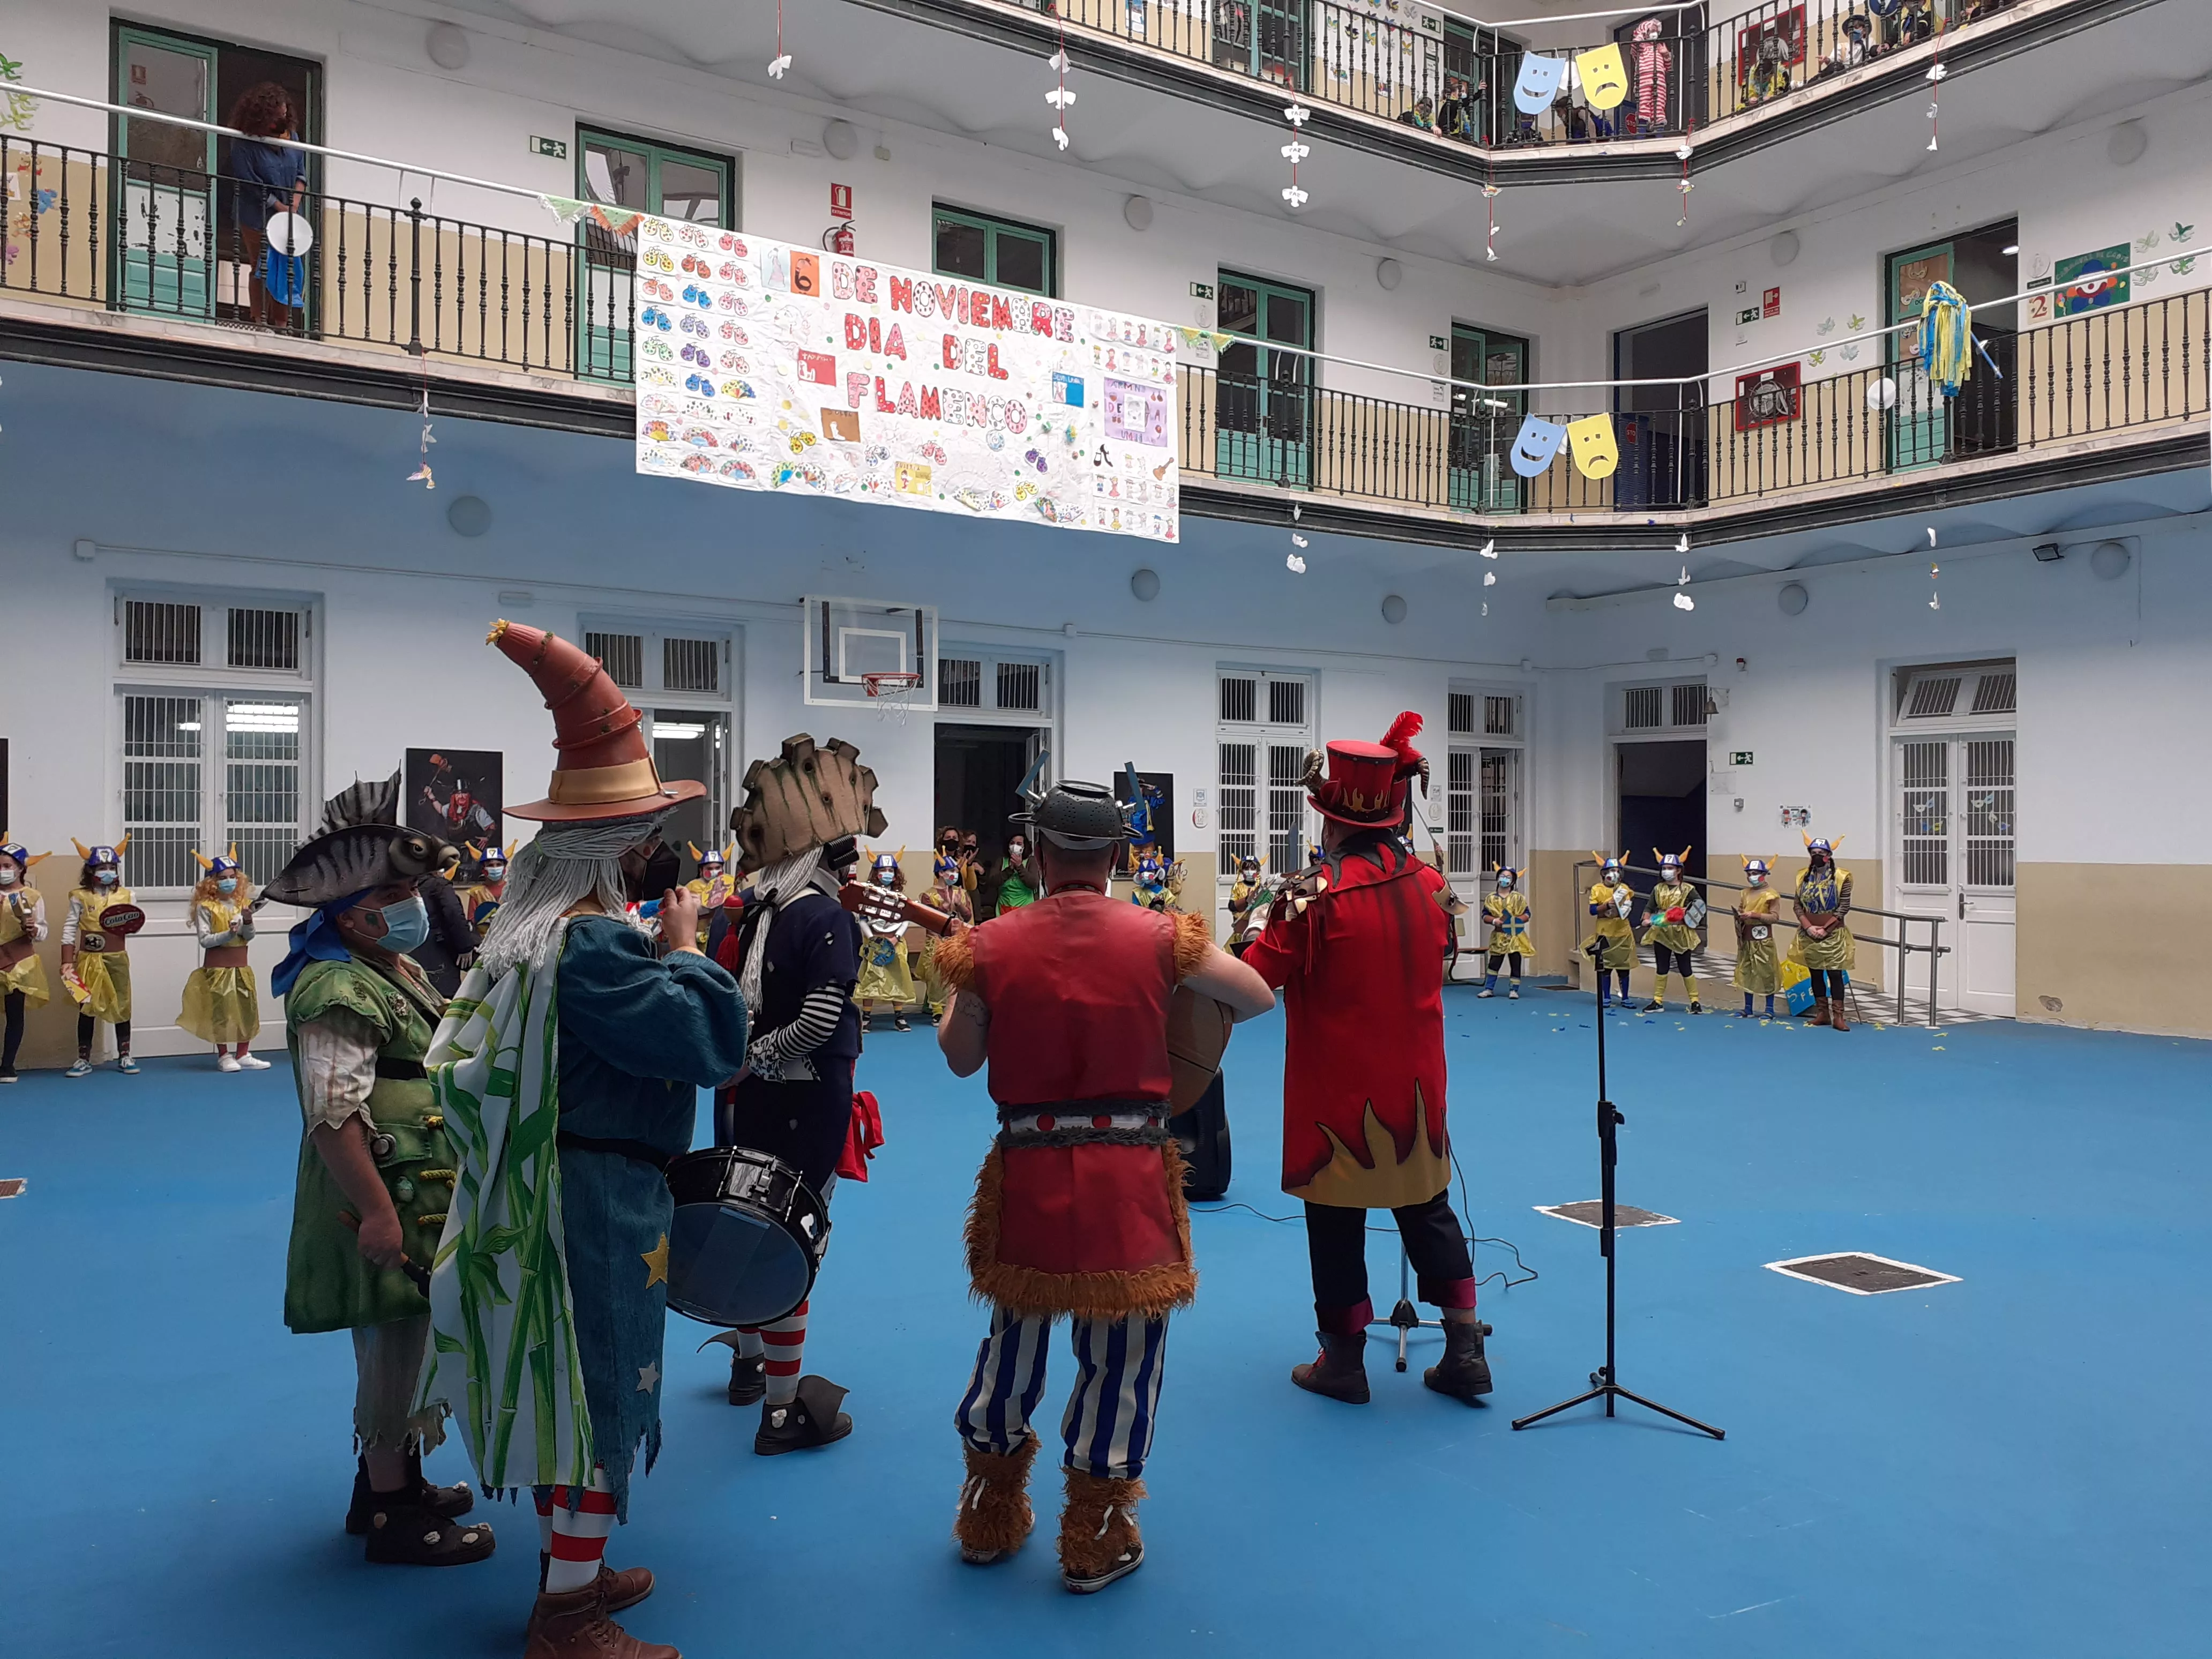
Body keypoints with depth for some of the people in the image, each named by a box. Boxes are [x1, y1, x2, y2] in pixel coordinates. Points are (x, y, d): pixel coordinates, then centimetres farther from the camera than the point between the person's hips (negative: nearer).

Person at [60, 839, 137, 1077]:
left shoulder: (125, 895, 5)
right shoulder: (80, 897, -1)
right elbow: (70, 928, -2)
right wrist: (67, 961, -8)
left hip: (117, 958, 2)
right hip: (89, 959, -1)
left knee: (122, 1006, 5)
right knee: (87, 1008, 4)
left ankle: (124, 1057, 15)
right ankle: (84, 1060, 13)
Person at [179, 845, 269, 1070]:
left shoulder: (242, 903, 6)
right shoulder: (206, 907, -7)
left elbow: (249, 937, 4)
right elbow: (204, 940, -12)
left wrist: (248, 922, -15)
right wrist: (228, 934, -23)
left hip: (241, 965, 5)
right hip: (217, 966, -5)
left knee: (247, 1008, 6)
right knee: (221, 1009, 0)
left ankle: (243, 1055, 17)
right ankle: (224, 1056, 12)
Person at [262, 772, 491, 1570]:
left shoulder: (395, 967, 13)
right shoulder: (339, 994, -19)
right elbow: (335, 1118, -25)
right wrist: (377, 1211, -27)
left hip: (422, 1196, 10)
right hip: (385, 1202, -10)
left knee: (403, 1343, 19)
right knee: (396, 1346, 0)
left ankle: (389, 1480, 34)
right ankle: (393, 1516, 13)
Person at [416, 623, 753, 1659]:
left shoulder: (543, 919, 6)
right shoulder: (591, 943, -24)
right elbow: (712, 1041, -28)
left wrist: (660, 948, 3)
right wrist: (685, 948, -13)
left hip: (560, 1186, 10)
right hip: (606, 1196, -10)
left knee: (568, 1384, 20)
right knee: (605, 1385, 3)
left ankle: (569, 1565, 36)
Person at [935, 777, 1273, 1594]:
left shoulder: (992, 946, -7)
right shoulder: (1159, 938, -8)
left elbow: (961, 1058, 5)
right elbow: (1258, 997, 5)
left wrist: (962, 991, 21)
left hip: (1029, 1169, 2)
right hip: (1130, 1176, -1)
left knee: (1014, 1338, 20)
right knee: (1120, 1353, 12)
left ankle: (991, 1518, 36)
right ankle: (1095, 1541, 23)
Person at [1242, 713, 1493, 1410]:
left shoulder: (1318, 894, -18)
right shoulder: (1430, 883, 0)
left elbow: (1252, 981, -14)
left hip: (1337, 1089, -5)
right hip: (1415, 1082, 5)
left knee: (1336, 1221, 8)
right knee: (1428, 1207, 18)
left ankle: (1344, 1361, 19)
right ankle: (1465, 1350, 21)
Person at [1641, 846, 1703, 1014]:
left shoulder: (1687, 889, -3)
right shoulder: (1658, 889, 6)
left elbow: (1700, 906, -1)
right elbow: (1650, 908, 6)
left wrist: (1688, 915, -17)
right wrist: (1647, 919, -13)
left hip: (1681, 934, -3)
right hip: (1661, 933, 3)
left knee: (1686, 969, 2)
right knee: (1662, 968, 7)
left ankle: (1695, 1002, 11)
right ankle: (1658, 1001, 12)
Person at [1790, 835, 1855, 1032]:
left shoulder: (1841, 877, -7)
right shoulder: (1803, 876, 5)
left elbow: (1844, 907, -8)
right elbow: (1797, 904, 4)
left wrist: (1825, 929, -13)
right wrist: (1808, 927, -9)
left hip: (1832, 934, -4)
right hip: (1809, 934, 4)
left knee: (1835, 974, -4)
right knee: (1815, 974, 10)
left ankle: (1838, 1016, -3)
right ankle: (1822, 1013, 18)